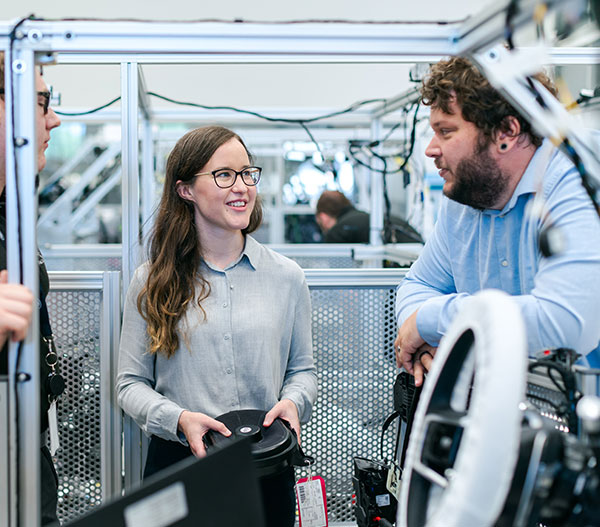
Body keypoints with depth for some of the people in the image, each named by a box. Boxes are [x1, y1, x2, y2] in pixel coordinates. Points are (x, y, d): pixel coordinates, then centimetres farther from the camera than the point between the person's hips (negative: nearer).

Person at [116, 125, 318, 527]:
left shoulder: (286, 276, 3)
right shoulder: (152, 282, 0)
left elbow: (303, 369, 10)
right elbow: (132, 382, 1)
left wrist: (293, 402, -11)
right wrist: (178, 419, -16)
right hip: (179, 463, -1)